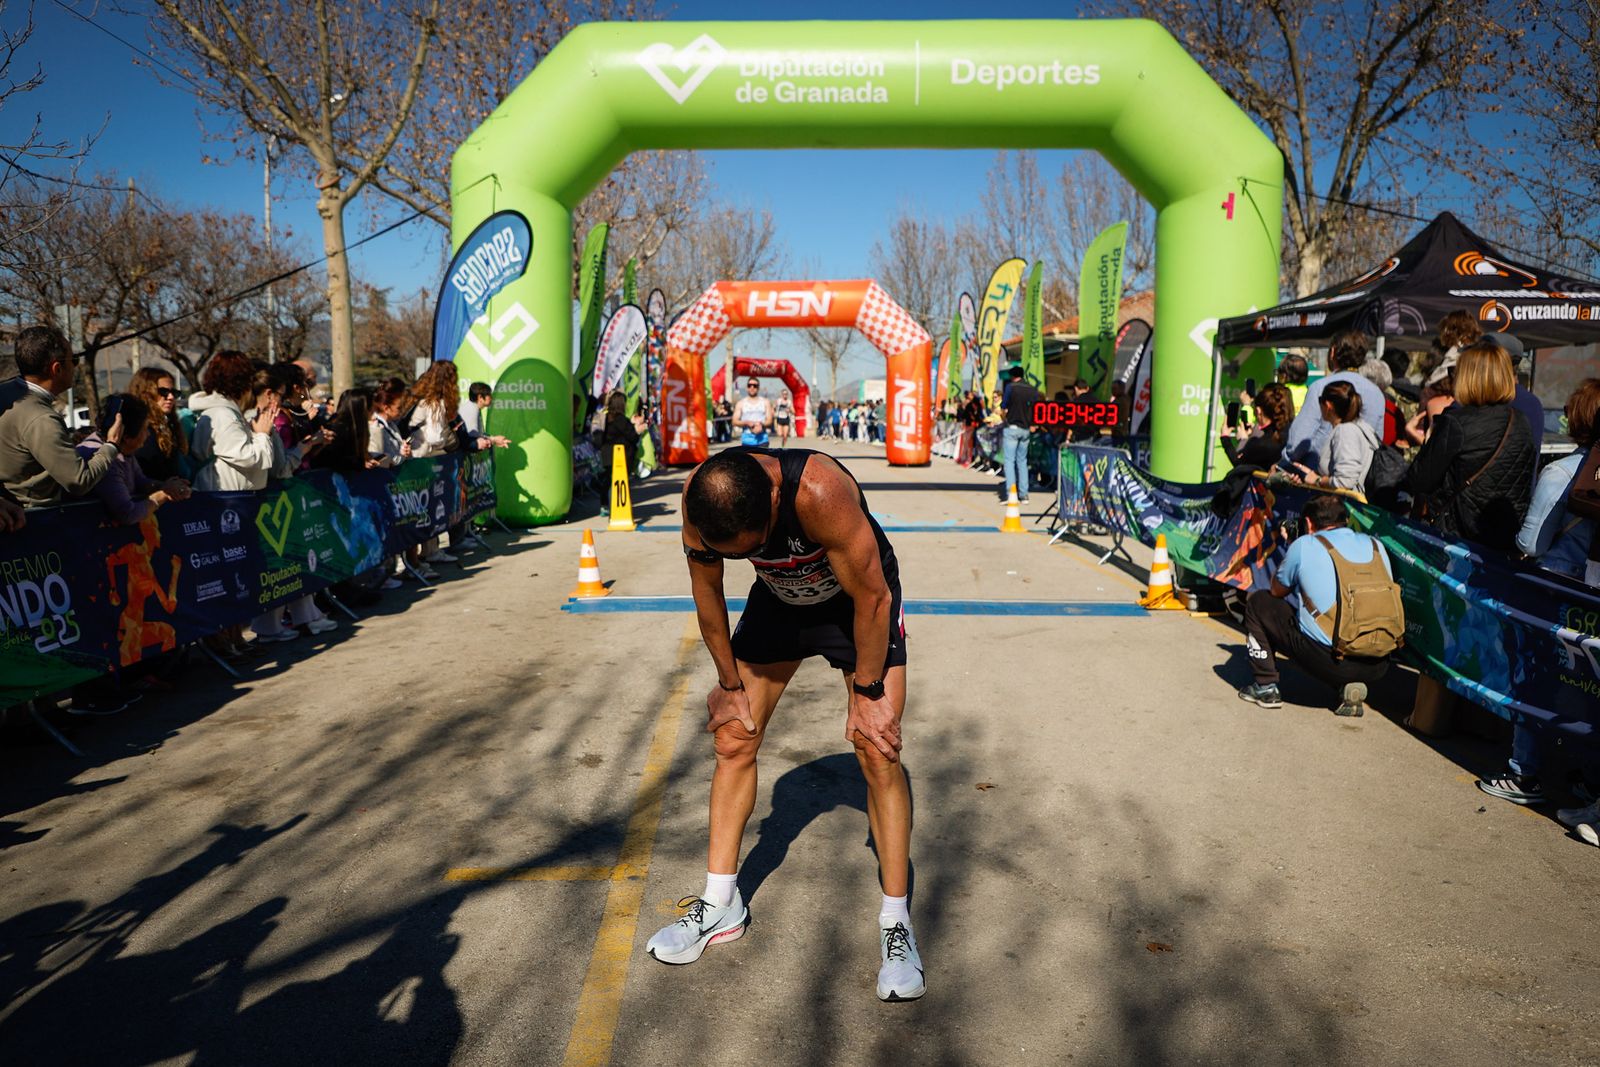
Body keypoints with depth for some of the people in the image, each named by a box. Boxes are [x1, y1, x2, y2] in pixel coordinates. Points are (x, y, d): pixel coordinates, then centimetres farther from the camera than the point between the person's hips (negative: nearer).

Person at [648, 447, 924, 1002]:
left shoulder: (821, 493, -42)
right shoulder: (699, 499, -28)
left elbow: (872, 598, -28)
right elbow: (708, 595, -10)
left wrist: (868, 694, -18)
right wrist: (730, 684, -3)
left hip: (860, 598, -4)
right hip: (779, 598, 4)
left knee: (878, 750, -11)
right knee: (734, 738, 0)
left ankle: (895, 924, 2)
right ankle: (720, 905, 15)